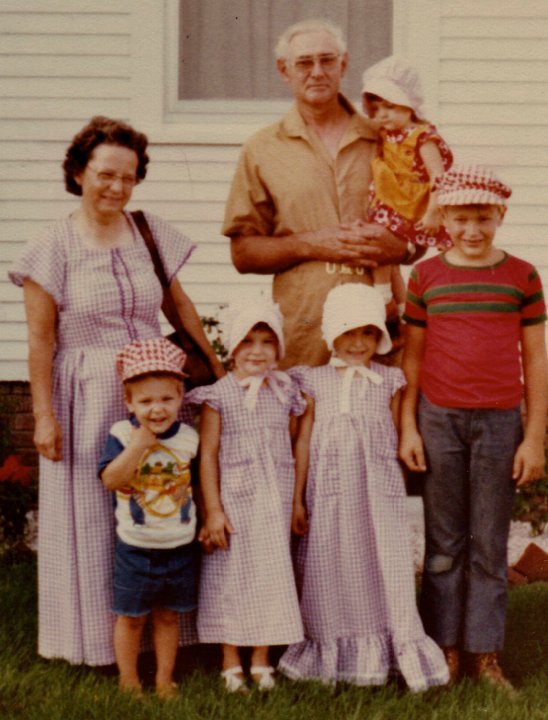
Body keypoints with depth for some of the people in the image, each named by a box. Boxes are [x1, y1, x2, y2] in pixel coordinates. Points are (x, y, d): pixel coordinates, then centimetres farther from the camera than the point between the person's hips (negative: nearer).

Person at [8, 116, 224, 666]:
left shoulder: (150, 233, 5)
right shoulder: (53, 246, -6)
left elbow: (180, 305, 14)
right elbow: (40, 340, -7)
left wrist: (217, 367, 14)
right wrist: (44, 413, -10)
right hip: (85, 399, -4)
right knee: (89, 516, 6)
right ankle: (97, 640, 19)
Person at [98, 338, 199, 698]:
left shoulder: (189, 437, -3)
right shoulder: (122, 435, -11)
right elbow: (111, 479, -23)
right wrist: (139, 444, -28)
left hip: (180, 547, 2)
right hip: (136, 548, -2)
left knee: (168, 615, 14)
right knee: (131, 617, 10)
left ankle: (165, 680, 29)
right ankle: (129, 681, 25)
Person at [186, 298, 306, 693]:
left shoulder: (284, 393, 6)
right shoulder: (219, 396, -6)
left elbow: (291, 450, 10)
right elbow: (208, 455, -6)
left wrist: (297, 502, 8)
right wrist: (213, 510, -10)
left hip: (275, 504, 3)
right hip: (234, 500, -3)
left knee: (271, 574, 7)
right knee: (230, 576, 4)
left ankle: (262, 660, 21)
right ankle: (231, 663, 18)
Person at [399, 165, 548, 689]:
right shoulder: (426, 276, 4)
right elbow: (412, 356, 7)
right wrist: (407, 427, 2)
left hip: (499, 422, 0)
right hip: (439, 419, 0)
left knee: (490, 545, 5)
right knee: (443, 543, 7)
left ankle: (485, 655, 15)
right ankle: (446, 651, 16)